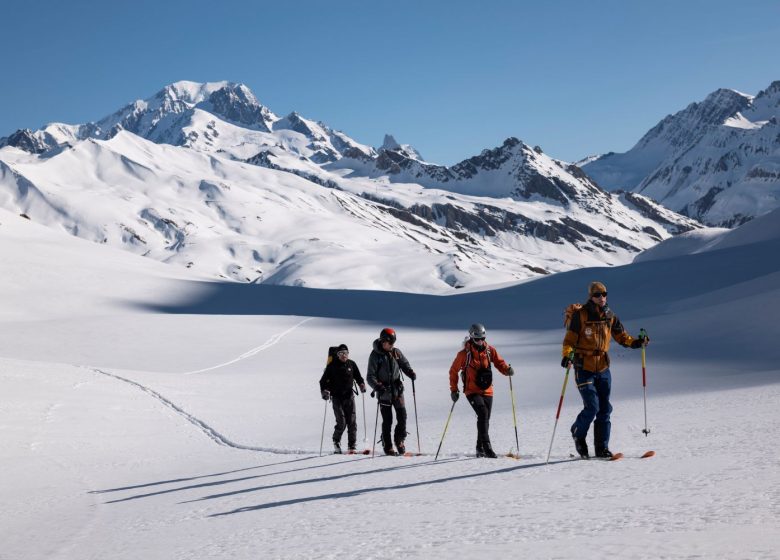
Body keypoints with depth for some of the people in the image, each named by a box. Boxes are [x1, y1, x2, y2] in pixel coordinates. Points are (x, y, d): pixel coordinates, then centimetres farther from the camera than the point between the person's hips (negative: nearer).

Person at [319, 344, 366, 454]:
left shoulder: (351, 364, 7)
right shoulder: (332, 366, 0)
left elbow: (358, 377, 18)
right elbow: (323, 380, 3)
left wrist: (362, 384, -2)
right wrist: (324, 391, -12)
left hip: (349, 396, 2)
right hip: (337, 397, -2)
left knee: (352, 422, -3)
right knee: (341, 422, -11)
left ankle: (352, 446, 3)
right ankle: (336, 441, 13)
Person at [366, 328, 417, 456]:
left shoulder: (396, 352, 5)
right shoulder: (375, 355, -6)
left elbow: (404, 364, 13)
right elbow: (370, 376, -7)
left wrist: (410, 373, -9)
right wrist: (377, 386, -25)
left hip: (397, 389, 3)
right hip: (383, 391, -3)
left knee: (402, 415, -5)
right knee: (387, 420, -1)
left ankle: (399, 440, 15)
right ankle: (387, 447, 9)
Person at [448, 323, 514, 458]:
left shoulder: (489, 350, 2)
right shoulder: (464, 353, -7)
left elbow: (499, 362, 2)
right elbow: (453, 371, 2)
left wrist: (507, 369, -21)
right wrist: (454, 390, 1)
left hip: (487, 390, 4)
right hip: (472, 391, -4)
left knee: (485, 418, 9)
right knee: (483, 413, -24)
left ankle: (480, 449, 24)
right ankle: (486, 446, -26)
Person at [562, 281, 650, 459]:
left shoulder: (610, 317, 6)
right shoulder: (580, 315, -8)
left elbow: (621, 336, 13)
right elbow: (570, 339, -8)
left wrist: (636, 342, -4)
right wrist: (567, 355, -25)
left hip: (603, 369, 5)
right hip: (584, 368, -5)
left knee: (605, 409, 3)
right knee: (592, 406, -13)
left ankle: (602, 447, 11)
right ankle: (578, 433, 15)